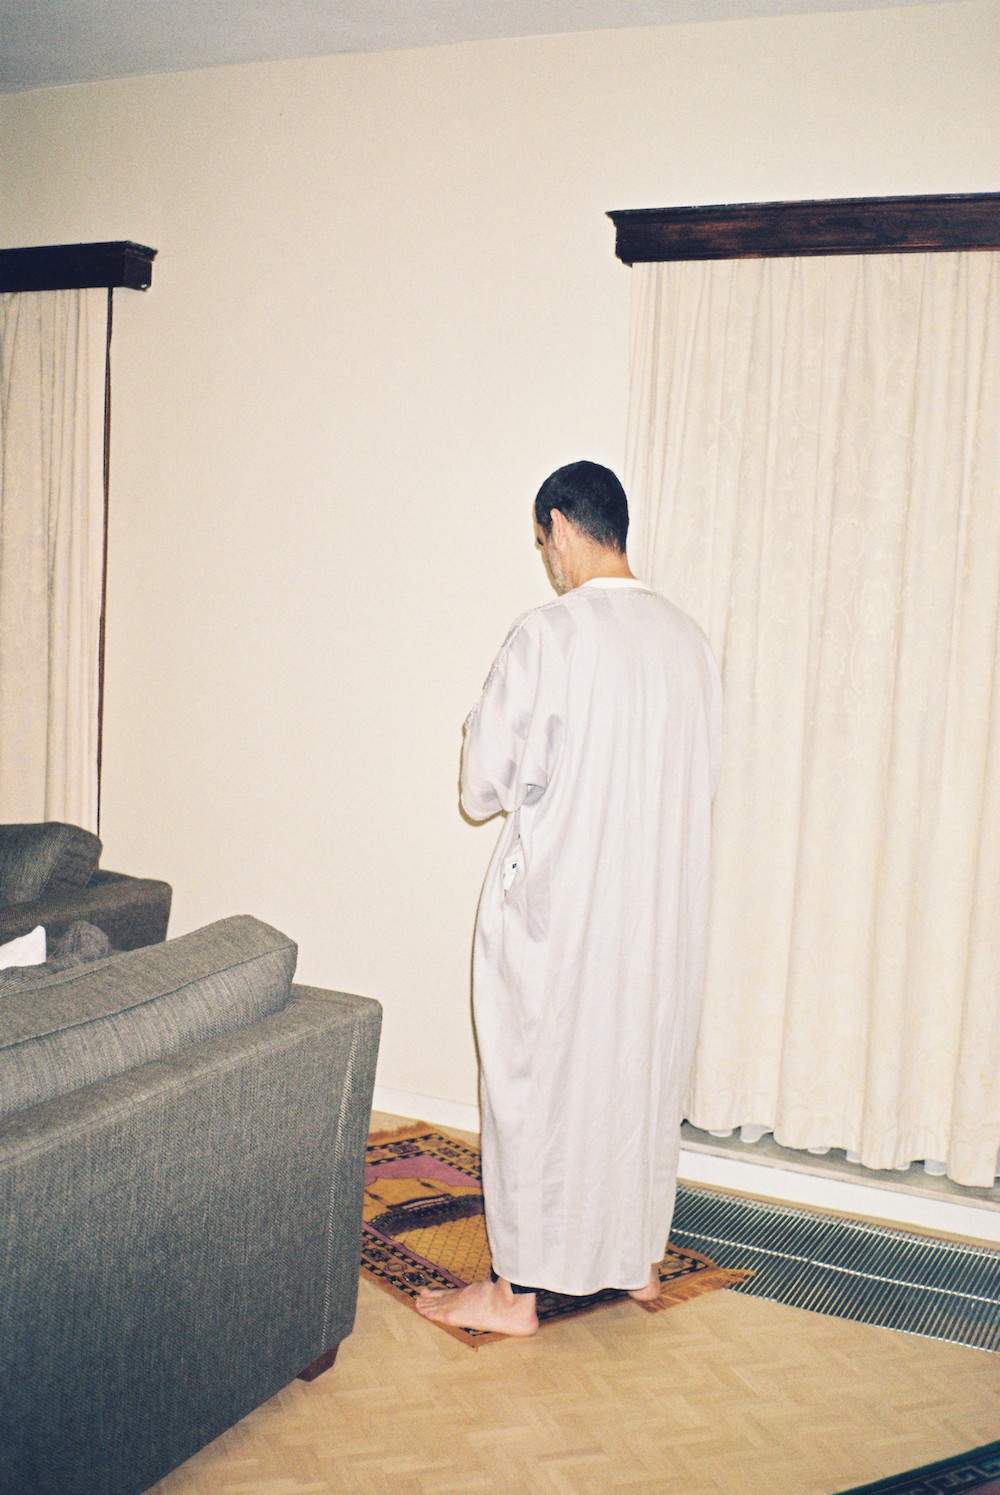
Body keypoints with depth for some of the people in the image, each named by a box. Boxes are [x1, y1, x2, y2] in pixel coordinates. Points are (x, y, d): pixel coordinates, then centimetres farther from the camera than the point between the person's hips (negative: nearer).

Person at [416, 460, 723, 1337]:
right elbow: (704, 780, 11)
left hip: (559, 904, -6)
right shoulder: (688, 639, 3)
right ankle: (639, 1256, 34)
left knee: (537, 1083, 5)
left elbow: (485, 785, -11)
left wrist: (516, 790, 9)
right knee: (646, 1071, 18)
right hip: (666, 905, 7)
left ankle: (517, 1289, 16)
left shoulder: (548, 636, -16)